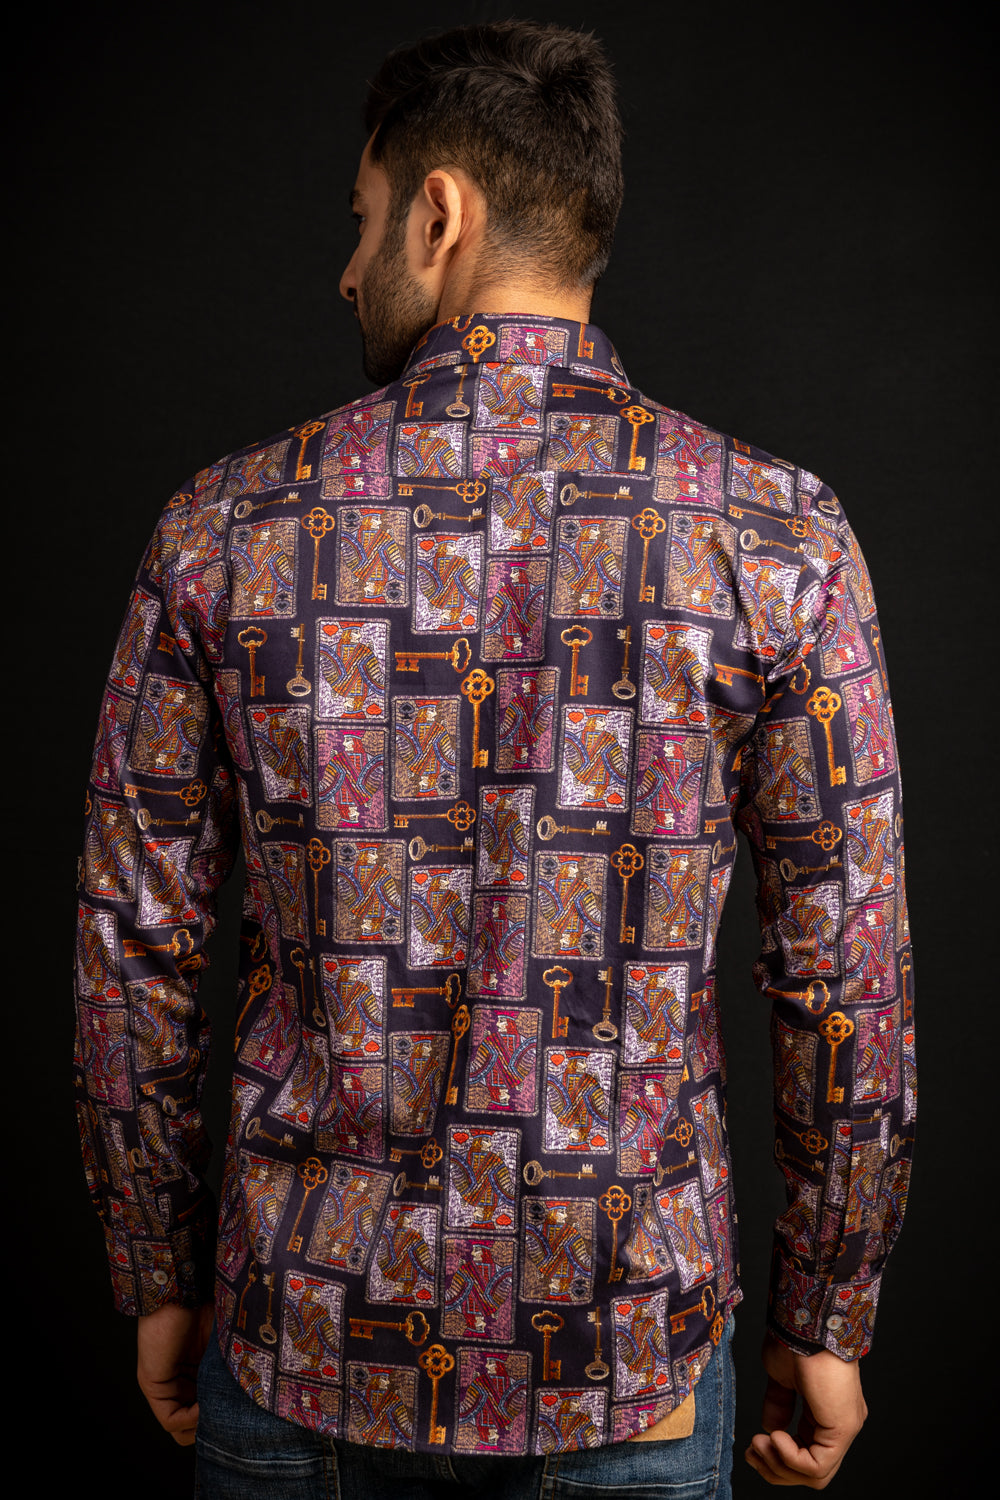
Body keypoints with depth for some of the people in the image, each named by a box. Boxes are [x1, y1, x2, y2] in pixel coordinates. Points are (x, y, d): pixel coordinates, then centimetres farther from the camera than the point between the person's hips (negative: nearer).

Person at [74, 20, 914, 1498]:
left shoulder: (225, 527, -9)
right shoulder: (778, 539, -11)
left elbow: (132, 958, -4)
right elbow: (848, 984, -9)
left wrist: (162, 1282, 10)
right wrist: (827, 1322, 5)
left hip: (309, 1337, 1)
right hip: (632, 1349, 0)